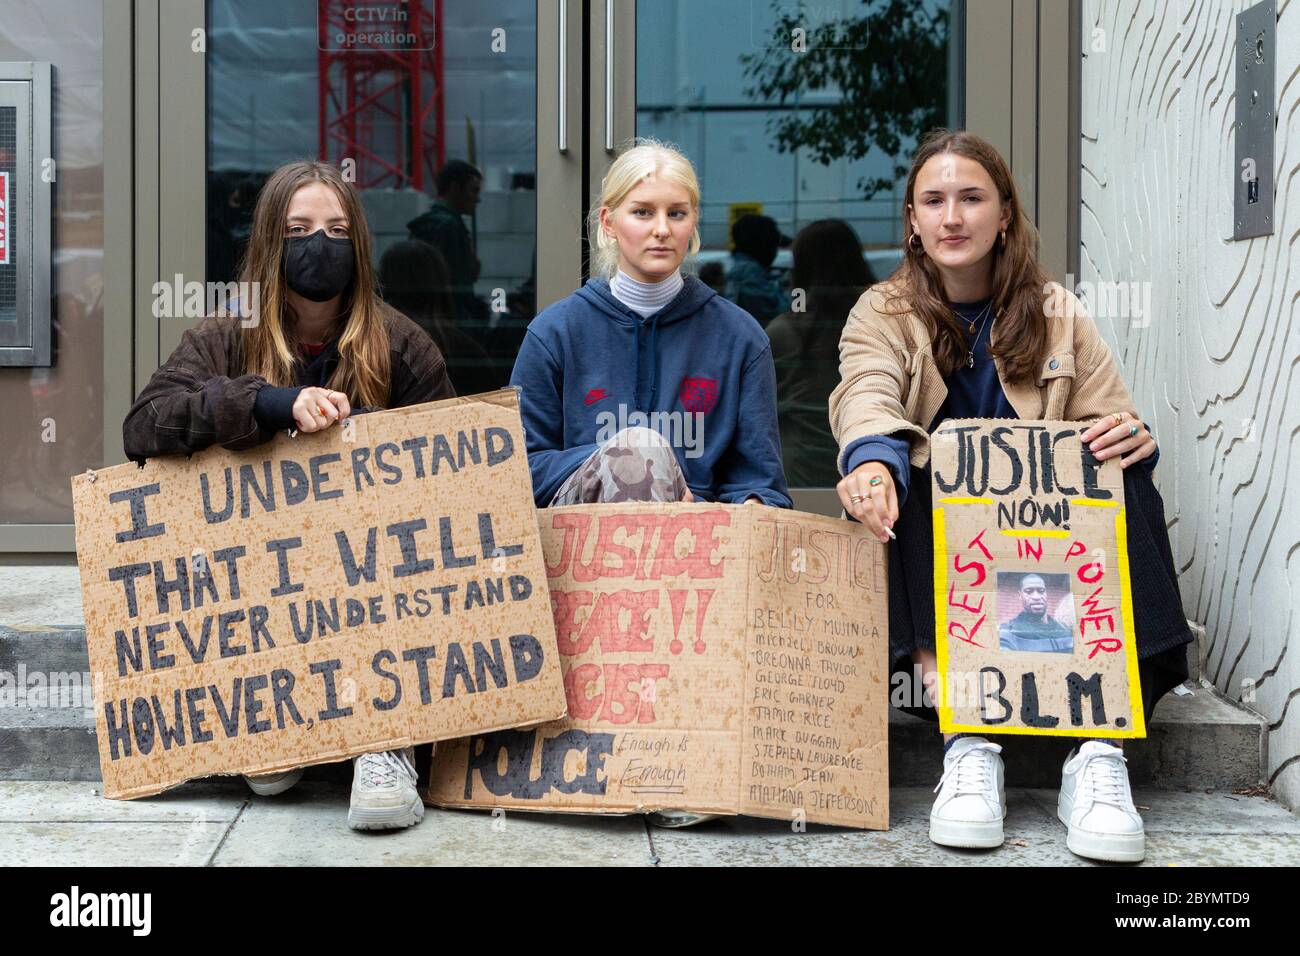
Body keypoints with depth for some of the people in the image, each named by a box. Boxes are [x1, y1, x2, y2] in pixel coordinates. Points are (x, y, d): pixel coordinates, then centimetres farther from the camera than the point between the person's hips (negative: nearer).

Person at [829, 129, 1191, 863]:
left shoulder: (1057, 315, 12)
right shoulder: (883, 315, 5)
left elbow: (1114, 430, 5)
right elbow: (868, 397, -18)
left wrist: (1135, 439, -21)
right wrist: (873, 460, -42)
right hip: (935, 550, -1)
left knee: (1126, 475, -26)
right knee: (898, 479, -31)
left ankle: (1101, 753, -35)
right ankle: (968, 743, -39)